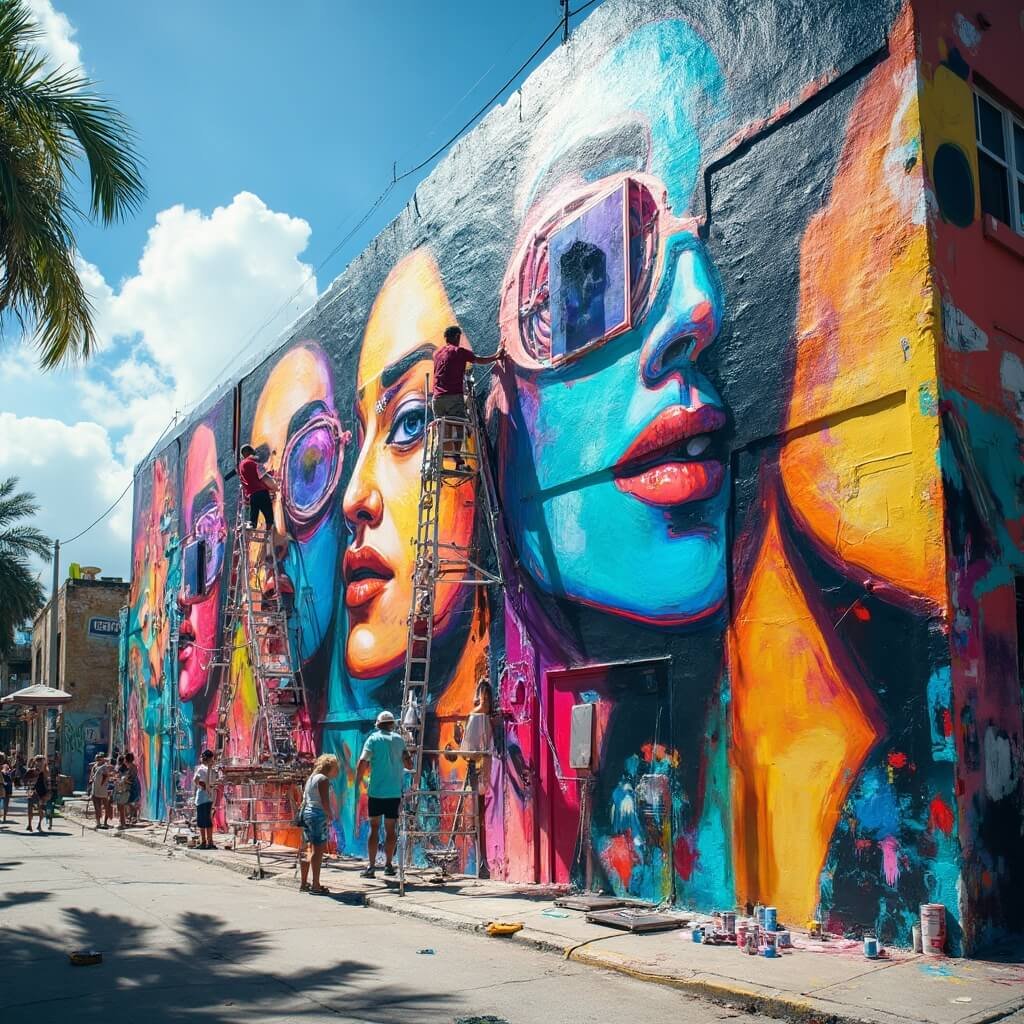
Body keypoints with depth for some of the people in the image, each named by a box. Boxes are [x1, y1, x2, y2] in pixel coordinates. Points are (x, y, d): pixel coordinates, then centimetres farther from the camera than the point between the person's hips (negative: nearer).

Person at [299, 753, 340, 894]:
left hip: (306, 813, 9)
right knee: (318, 850, -6)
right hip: (318, 815, -9)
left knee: (311, 850, 16)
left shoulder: (310, 778, 17)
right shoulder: (323, 779, -10)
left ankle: (304, 883, 20)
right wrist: (330, 815, -5)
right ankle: (316, 886, -5)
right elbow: (325, 801, -18)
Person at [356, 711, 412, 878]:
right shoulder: (399, 740, 7)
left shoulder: (373, 739, -1)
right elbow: (409, 765, 9)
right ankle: (388, 865, 11)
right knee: (390, 828, 10)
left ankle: (371, 866, -2)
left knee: (374, 827, 3)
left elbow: (362, 763, -11)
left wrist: (357, 785, -2)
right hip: (395, 791, 2)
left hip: (376, 791, -2)